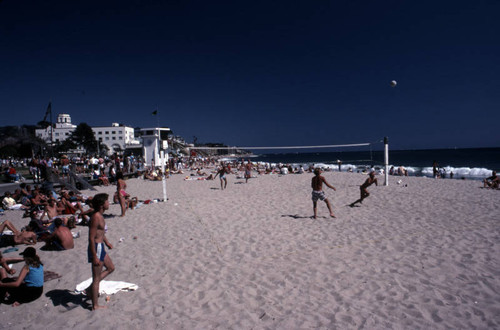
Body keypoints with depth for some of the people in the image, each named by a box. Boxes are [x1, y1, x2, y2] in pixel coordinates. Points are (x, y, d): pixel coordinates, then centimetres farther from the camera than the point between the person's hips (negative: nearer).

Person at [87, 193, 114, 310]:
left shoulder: (100, 216, 7)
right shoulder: (96, 217, -22)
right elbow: (91, 238, -24)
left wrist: (107, 242, 32)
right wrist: (94, 256, -23)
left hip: (101, 247, 10)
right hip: (96, 248, -10)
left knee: (111, 268, 22)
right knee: (96, 277, 2)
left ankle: (91, 288, 29)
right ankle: (95, 305, 14)